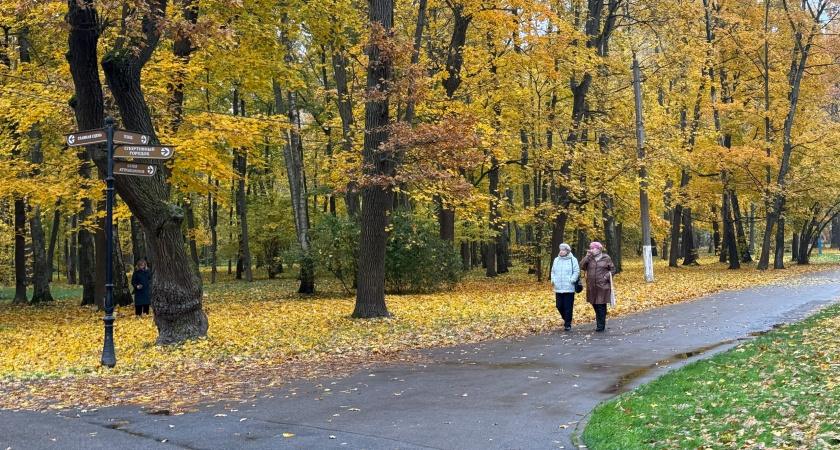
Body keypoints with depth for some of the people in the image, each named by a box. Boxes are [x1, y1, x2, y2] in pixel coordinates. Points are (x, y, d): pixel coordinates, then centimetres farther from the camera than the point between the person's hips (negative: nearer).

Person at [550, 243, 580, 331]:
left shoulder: (573, 260, -4)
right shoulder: (556, 260, 11)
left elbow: (576, 272, -5)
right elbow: (553, 271, 19)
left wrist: (571, 280, -14)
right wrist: (553, 280, 5)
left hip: (569, 288, -5)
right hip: (558, 288, 5)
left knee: (568, 307, -2)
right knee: (559, 306, 8)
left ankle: (567, 324, 5)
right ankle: (566, 319, 32)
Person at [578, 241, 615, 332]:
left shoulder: (606, 258, 1)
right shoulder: (589, 258, 8)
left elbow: (612, 270, 6)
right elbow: (582, 267, -5)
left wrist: (606, 277, -8)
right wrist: (587, 256, -10)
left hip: (602, 286, -4)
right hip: (591, 287, 4)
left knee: (601, 306, -6)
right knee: (595, 306, 8)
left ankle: (600, 326, -1)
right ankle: (600, 324, 21)